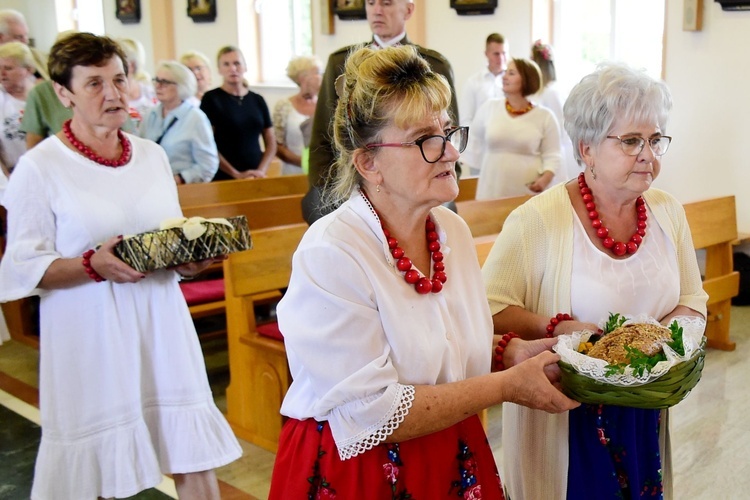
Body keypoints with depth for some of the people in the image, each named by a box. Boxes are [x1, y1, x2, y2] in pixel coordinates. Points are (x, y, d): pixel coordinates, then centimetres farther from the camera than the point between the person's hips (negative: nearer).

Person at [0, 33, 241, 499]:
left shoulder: (153, 154, 8)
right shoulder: (40, 167, -6)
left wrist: (189, 260, -4)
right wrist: (94, 265, -23)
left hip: (161, 327, 4)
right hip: (91, 339, -4)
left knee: (194, 458, 7)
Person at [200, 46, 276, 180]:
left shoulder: (257, 100, 9)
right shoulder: (211, 99, -2)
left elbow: (271, 143, 10)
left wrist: (261, 170, -6)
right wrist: (236, 174, -13)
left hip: (255, 178, 3)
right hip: (223, 178, -3)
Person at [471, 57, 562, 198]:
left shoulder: (545, 116, -2)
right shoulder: (489, 107, 3)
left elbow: (552, 155, -2)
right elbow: (476, 140, 17)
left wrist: (545, 178, -18)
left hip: (529, 191, -2)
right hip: (492, 189, 2)